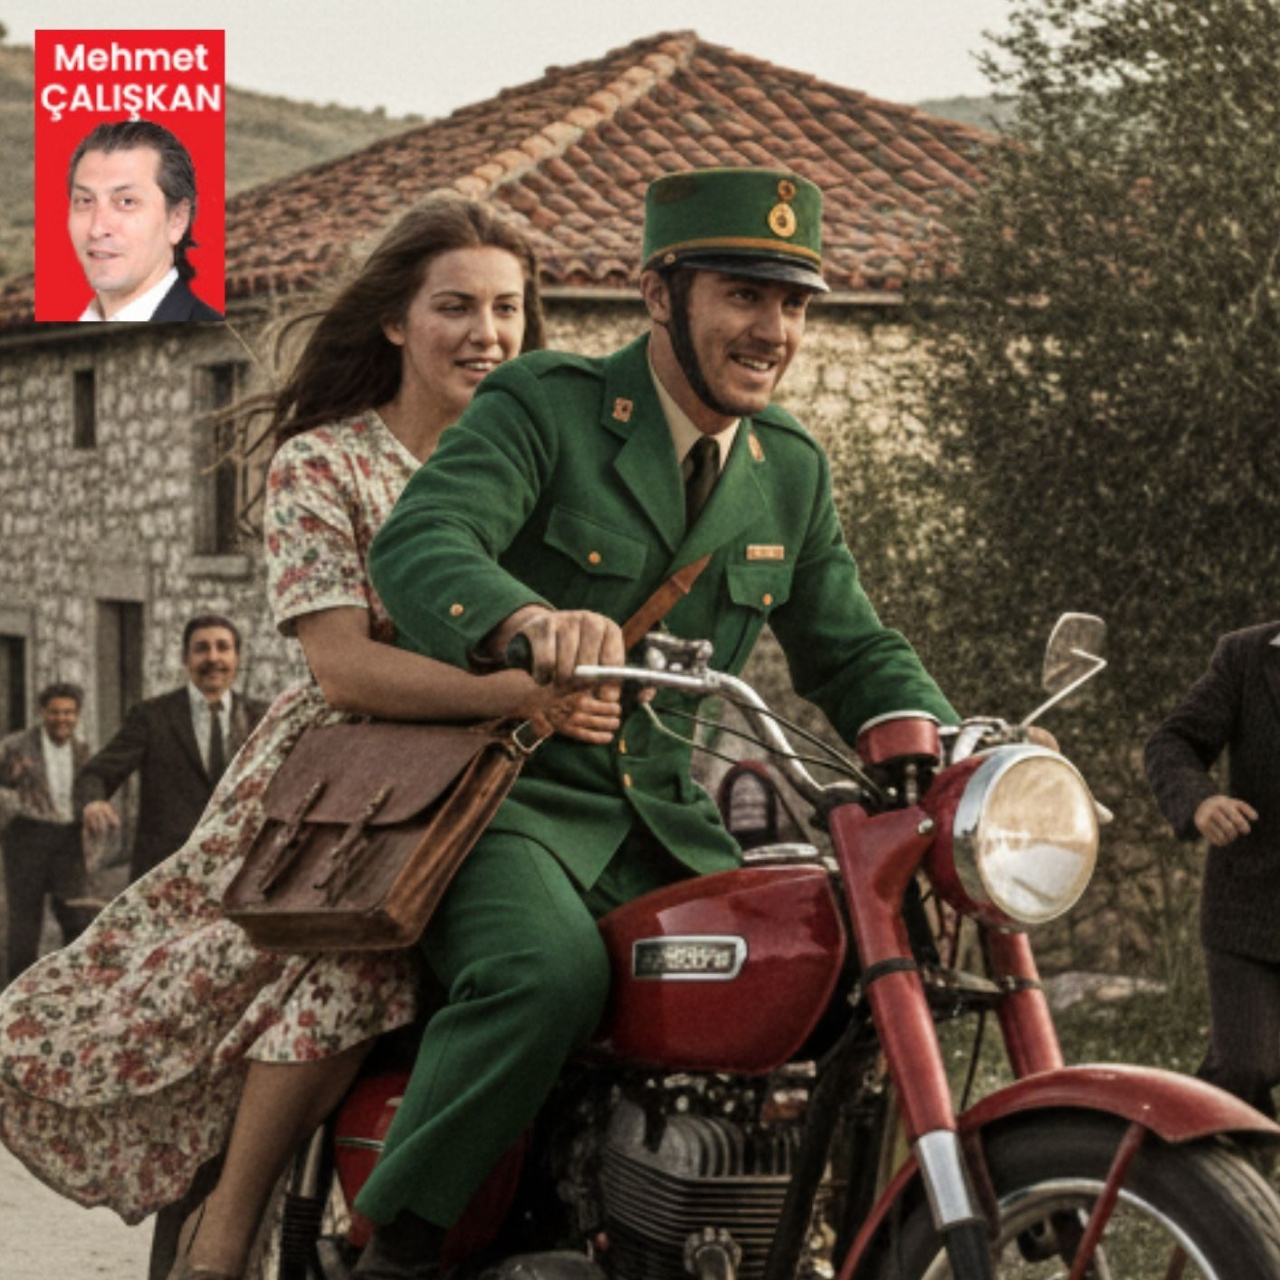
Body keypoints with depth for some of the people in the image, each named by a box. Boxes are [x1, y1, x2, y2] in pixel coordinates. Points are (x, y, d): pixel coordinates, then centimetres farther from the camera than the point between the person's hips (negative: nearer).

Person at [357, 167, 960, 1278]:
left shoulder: (792, 469, 12)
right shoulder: (541, 407, -7)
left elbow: (851, 652, 17)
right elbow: (417, 546, -24)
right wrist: (529, 622, -47)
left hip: (667, 827, 6)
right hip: (505, 799, -6)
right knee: (548, 976, -34)